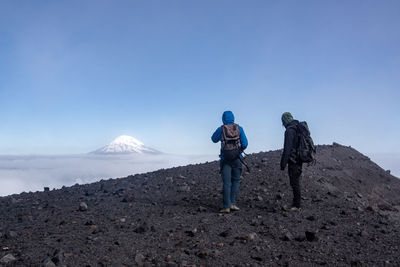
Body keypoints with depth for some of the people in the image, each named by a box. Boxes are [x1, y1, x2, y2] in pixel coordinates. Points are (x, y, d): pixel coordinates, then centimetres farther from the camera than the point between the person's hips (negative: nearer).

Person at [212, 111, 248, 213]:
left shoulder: (220, 129, -2)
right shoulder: (239, 128, 1)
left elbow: (214, 139, 16)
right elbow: (245, 144, -2)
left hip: (225, 159, -1)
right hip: (237, 158, 1)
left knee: (226, 183, 1)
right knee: (235, 181, 14)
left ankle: (227, 207, -1)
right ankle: (232, 204, 9)